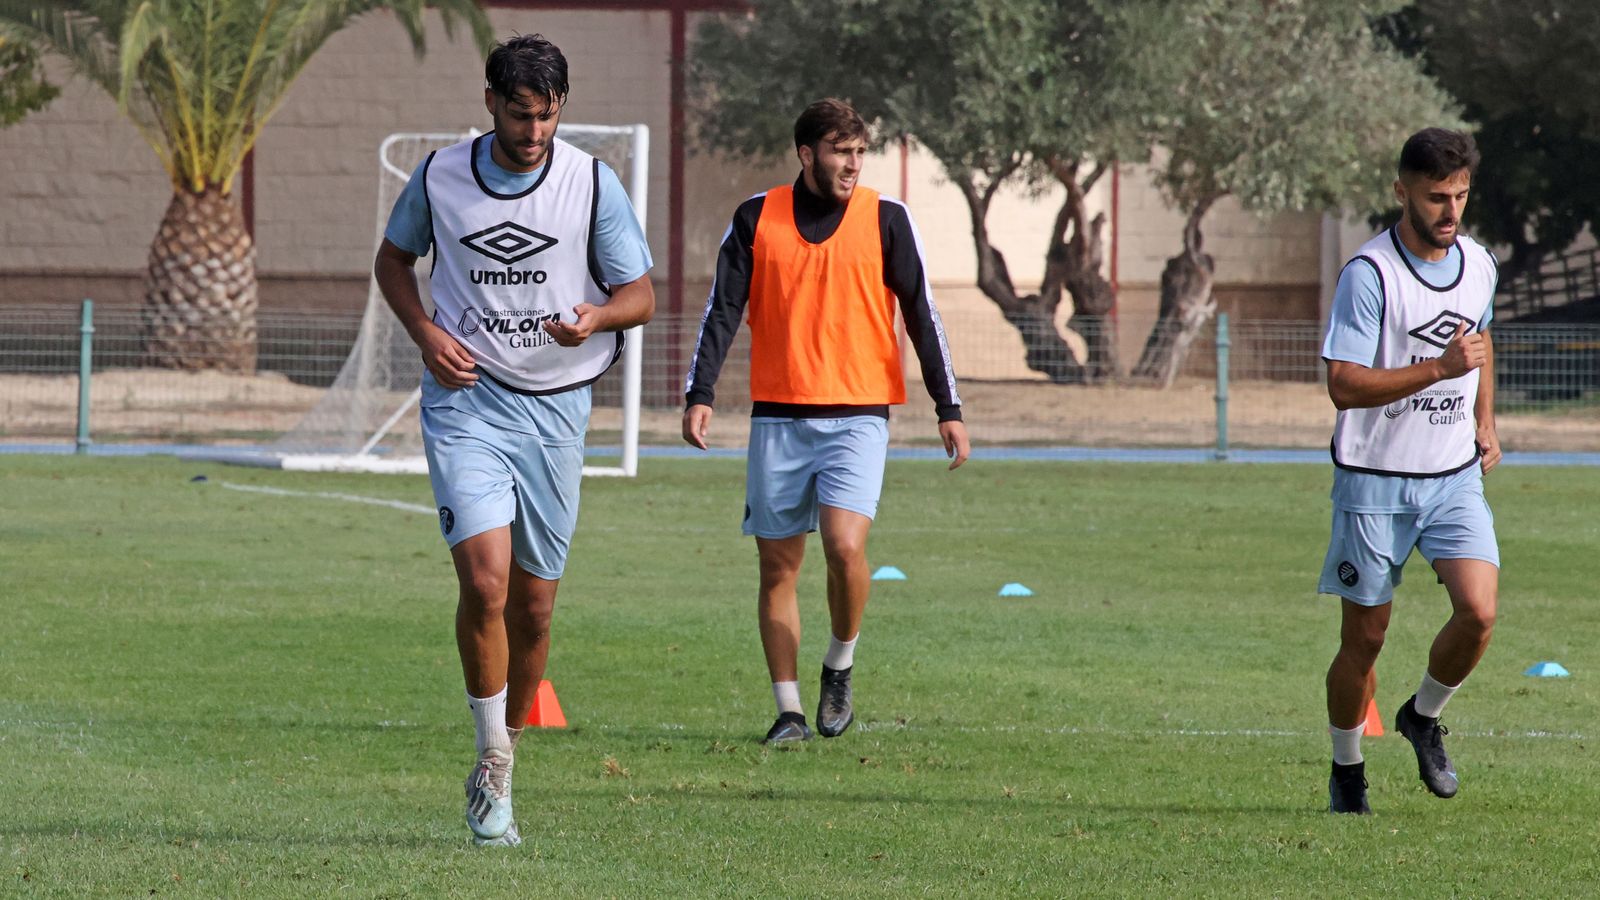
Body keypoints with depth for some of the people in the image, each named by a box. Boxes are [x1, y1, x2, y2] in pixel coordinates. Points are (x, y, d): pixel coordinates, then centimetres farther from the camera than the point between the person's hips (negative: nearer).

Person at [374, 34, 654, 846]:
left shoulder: (592, 183, -3)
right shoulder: (440, 177, -2)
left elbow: (640, 296, 2)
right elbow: (394, 257, 15)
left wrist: (596, 317, -21)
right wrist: (425, 331, -3)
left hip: (554, 406, 1)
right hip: (466, 402, -1)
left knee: (533, 603, 6)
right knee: (485, 578, -19)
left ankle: (504, 756, 26)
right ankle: (492, 762, -7)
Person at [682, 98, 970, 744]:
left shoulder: (886, 219, 3)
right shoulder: (757, 218, 5)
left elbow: (921, 315, 5)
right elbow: (722, 310, 4)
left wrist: (948, 409, 3)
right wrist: (700, 395, -8)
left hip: (857, 415, -2)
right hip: (778, 417, 2)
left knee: (845, 545, -20)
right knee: (778, 566, 2)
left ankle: (840, 667, 6)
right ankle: (789, 709, 11)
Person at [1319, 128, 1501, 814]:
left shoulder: (1478, 264, 5)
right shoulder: (1368, 274, -15)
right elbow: (1343, 385, -22)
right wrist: (1438, 368, -29)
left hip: (1456, 476, 4)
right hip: (1375, 480, -4)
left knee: (1478, 612, -14)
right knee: (1364, 638, 3)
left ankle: (1423, 718, 13)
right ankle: (1347, 772, 23)